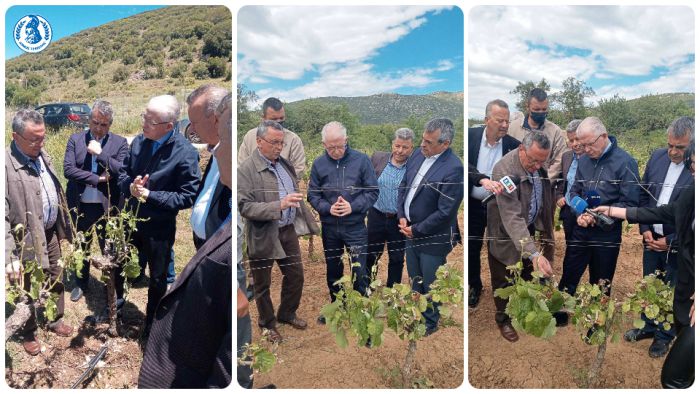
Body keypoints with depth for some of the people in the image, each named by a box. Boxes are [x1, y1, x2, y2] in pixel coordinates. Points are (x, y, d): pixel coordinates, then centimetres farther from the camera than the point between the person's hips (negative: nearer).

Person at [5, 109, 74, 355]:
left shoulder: (42, 155, 1)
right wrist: (10, 257, -26)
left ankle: (56, 320, 43)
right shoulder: (7, 165, -23)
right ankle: (28, 333, 35)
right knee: (29, 291, 13)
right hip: (27, 240, -6)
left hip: (50, 233, 6)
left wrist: (63, 227, 13)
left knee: (56, 281, 21)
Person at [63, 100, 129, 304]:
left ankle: (117, 292, 23)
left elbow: (124, 171, -17)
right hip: (80, 205, 3)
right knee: (81, 247, 21)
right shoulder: (75, 139, 0)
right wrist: (97, 178, -16)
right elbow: (68, 169, -10)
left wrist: (100, 153, -21)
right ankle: (81, 283, 43)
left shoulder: (120, 143, -5)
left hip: (108, 207, -2)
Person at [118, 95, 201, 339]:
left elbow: (188, 197, -21)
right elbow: (123, 172, 6)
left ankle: (151, 322, 39)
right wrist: (130, 186, -16)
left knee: (157, 280, 15)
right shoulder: (139, 141, -6)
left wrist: (149, 195, -25)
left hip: (159, 229, -5)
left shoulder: (186, 153, -23)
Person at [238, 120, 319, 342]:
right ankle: (267, 323, 35)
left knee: (296, 276, 16)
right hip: (263, 237, -6)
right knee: (262, 284, 12)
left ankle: (287, 314, 40)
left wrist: (310, 223, 17)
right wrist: (279, 205, -33)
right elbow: (244, 206, -23)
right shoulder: (246, 170, -15)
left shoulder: (285, 164, 6)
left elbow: (297, 197, 15)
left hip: (288, 232, 6)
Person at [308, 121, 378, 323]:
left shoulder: (361, 160, -8)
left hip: (355, 227, -2)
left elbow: (373, 191, -5)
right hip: (329, 228, 3)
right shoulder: (319, 164, -2)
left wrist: (353, 207, -19)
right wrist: (327, 208, -16)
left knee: (359, 272, 1)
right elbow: (312, 195, 3)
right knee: (333, 271, 17)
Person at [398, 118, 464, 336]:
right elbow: (403, 185, 9)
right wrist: (402, 216, -3)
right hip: (411, 232, 7)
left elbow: (445, 212, -24)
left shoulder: (453, 169, -25)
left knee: (430, 284, 14)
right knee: (414, 280, 24)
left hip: (433, 238, -6)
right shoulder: (418, 154, -3)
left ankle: (430, 322, 38)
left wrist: (416, 230, -15)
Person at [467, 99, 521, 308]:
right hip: (473, 205, 0)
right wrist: (483, 180, -39)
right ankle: (474, 287, 35)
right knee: (472, 248, 13)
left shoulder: (514, 145, -9)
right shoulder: (470, 135, -11)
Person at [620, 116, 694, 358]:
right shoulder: (657, 157, -3)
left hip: (678, 245, -4)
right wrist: (645, 229, -2)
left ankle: (665, 335, 35)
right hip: (652, 238, 4)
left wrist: (671, 241, -15)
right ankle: (648, 326, 40)